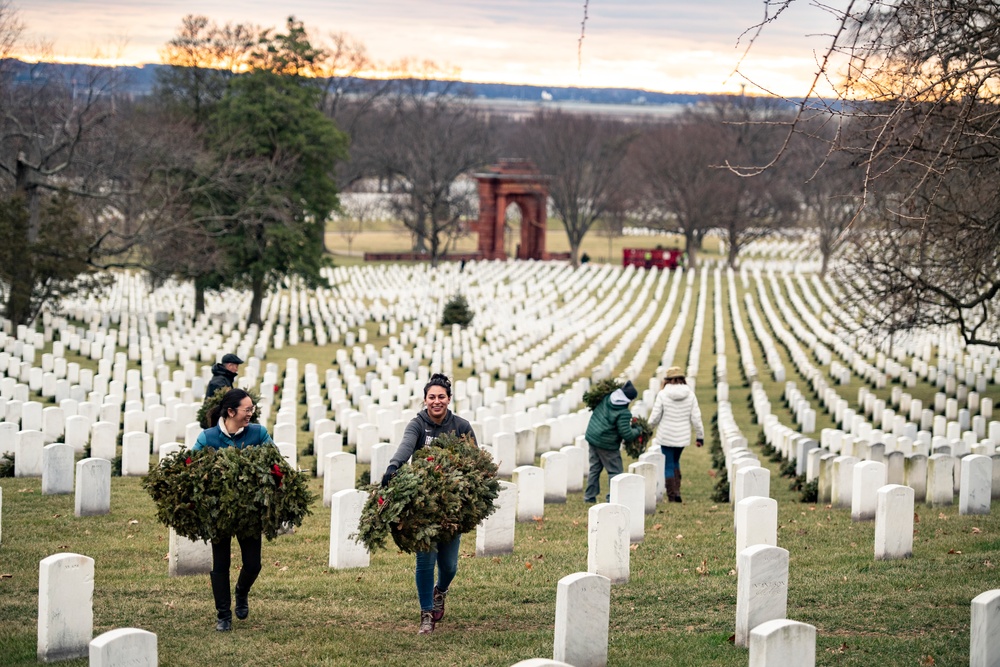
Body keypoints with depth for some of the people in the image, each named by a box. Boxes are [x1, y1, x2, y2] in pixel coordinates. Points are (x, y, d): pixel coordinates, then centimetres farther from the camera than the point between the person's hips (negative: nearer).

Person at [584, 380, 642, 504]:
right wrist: (638, 431, 1)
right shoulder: (623, 413, -21)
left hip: (592, 437, 7)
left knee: (595, 468, 17)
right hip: (607, 444, -7)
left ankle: (590, 496, 20)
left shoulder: (606, 399, -3)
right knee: (614, 471, 4)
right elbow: (627, 435, -20)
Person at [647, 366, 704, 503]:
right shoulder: (690, 395, -4)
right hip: (683, 437, 3)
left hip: (666, 436, -3)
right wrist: (699, 436, 8)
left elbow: (655, 417, -7)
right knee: (675, 462, 24)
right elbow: (696, 418, -2)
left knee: (668, 466, 7)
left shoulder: (662, 394, -12)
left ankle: (672, 496, 4)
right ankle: (677, 491, 15)